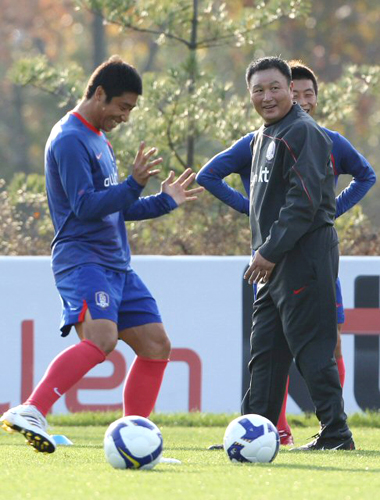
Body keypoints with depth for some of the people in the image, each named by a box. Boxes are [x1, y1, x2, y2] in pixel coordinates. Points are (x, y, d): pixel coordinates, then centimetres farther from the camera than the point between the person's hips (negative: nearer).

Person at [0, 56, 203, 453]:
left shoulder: (97, 138, 22)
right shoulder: (70, 139, -10)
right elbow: (86, 206, -18)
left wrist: (164, 201, 27)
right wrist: (134, 184, -25)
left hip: (116, 266, 10)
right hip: (82, 260, -10)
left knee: (156, 346, 6)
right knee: (101, 338, -30)